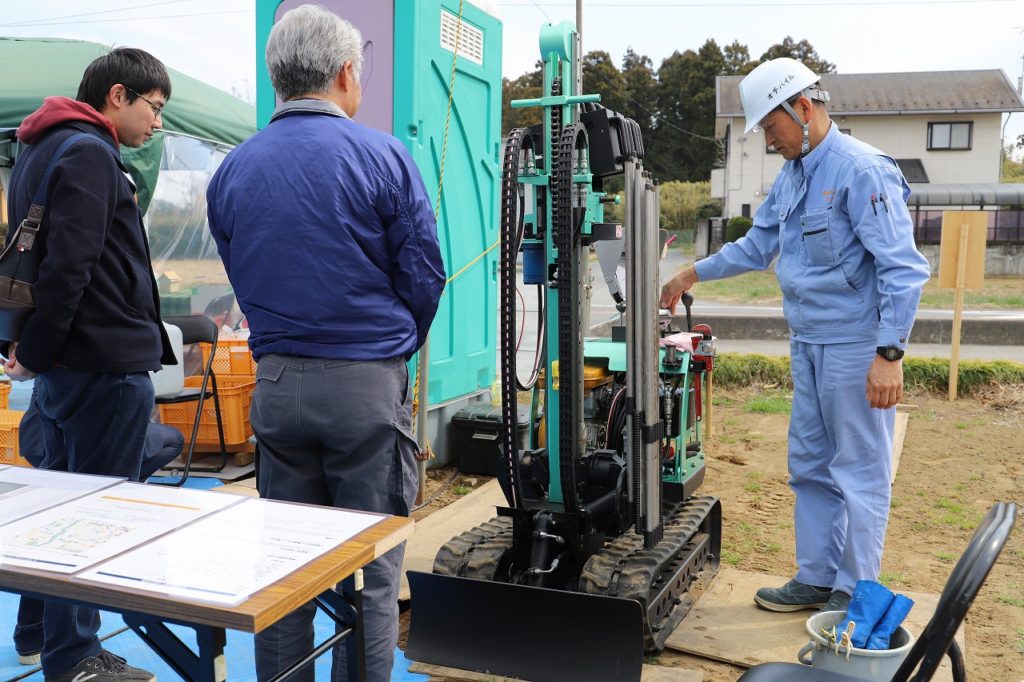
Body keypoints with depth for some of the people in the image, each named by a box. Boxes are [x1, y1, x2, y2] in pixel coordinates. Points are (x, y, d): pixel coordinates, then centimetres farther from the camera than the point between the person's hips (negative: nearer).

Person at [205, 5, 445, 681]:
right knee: (370, 569, 6)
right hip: (369, 383, -4)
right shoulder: (383, 156, -7)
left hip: (276, 383, 4)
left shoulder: (232, 169, 6)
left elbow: (241, 276, 11)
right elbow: (425, 275, -5)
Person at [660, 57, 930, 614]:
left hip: (856, 348, -9)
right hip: (808, 344, 9)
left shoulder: (862, 171, -15)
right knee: (810, 467, 15)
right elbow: (757, 245, 24)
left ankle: (856, 595, 15)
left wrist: (890, 355, -22)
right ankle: (817, 579, 28)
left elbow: (903, 269, -19)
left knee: (860, 473, 2)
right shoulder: (792, 176, 12)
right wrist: (693, 274, 21)